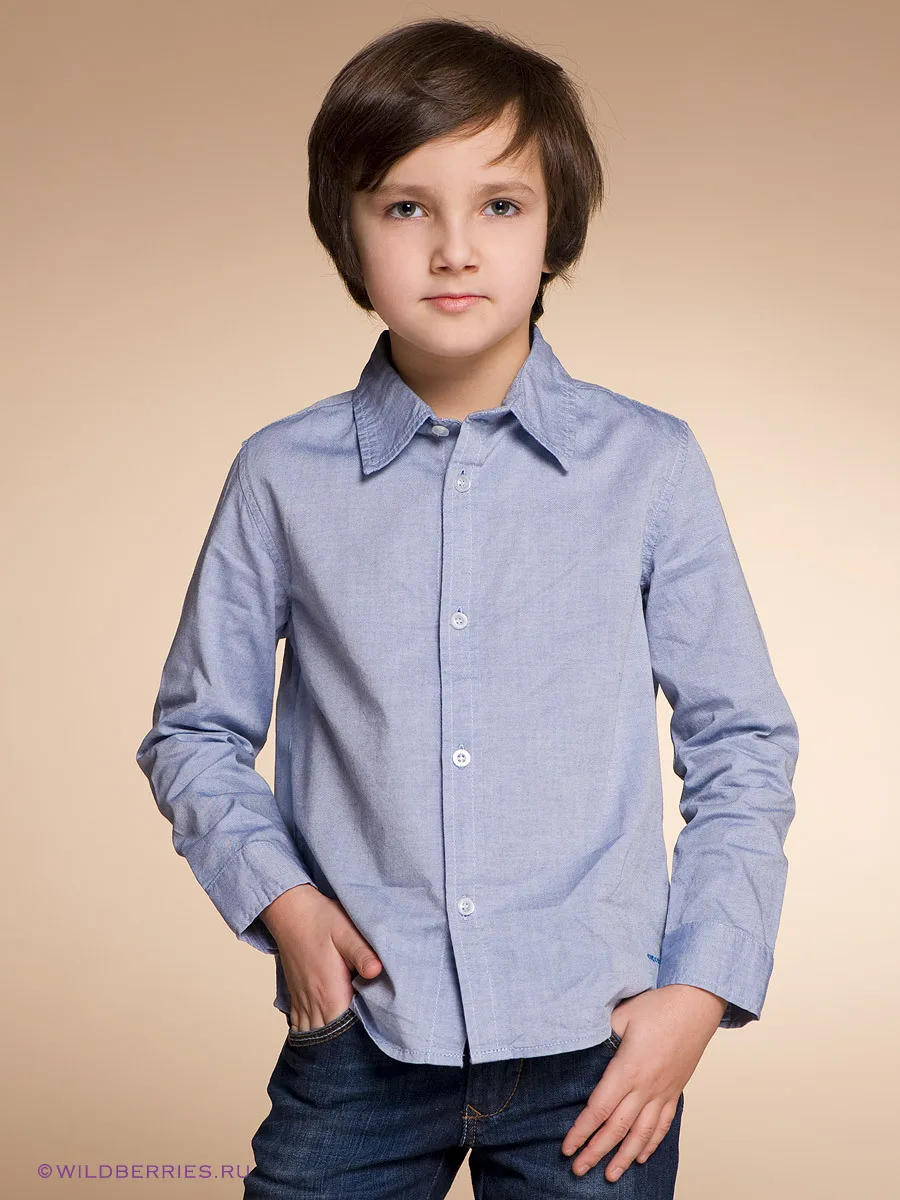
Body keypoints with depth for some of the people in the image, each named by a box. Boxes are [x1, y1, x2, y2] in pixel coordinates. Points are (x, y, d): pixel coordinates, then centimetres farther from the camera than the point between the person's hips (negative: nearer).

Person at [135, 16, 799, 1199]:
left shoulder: (650, 466, -3)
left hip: (597, 1053, 0)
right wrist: (279, 898, -6)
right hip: (361, 1036, 1)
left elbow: (743, 744, 3)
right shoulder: (283, 476, -1)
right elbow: (197, 732, 8)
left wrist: (705, 988, -4)